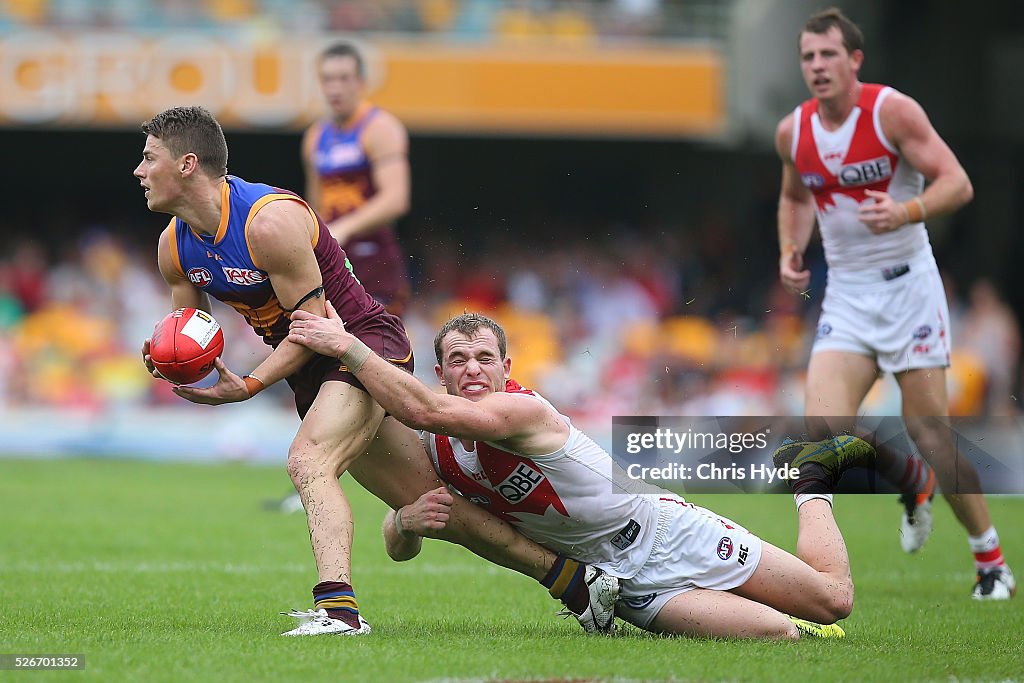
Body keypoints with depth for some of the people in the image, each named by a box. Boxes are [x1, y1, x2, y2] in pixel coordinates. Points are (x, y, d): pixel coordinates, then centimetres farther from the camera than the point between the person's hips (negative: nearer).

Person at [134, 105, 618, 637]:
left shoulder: (270, 221, -25)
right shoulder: (175, 245, 0)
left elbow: (313, 325, -21)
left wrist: (247, 387, -29)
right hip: (313, 373, 8)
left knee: (308, 460, -32)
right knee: (432, 504, 7)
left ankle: (338, 608, -44)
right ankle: (577, 581, 15)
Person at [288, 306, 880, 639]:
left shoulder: (525, 411, -24)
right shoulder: (438, 453, -2)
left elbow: (424, 409, -39)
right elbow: (397, 547, 7)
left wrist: (347, 346, -36)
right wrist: (408, 523, -17)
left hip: (665, 532, -4)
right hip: (627, 585, 4)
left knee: (833, 598, -1)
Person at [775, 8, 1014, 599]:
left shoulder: (892, 111, -13)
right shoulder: (793, 132, 3)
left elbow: (958, 183, -16)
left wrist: (905, 212, -33)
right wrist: (790, 250, 6)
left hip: (907, 285, -4)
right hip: (845, 294, 4)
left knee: (928, 427, -6)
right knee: (825, 424, -13)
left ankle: (993, 563, 9)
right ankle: (913, 482, 18)